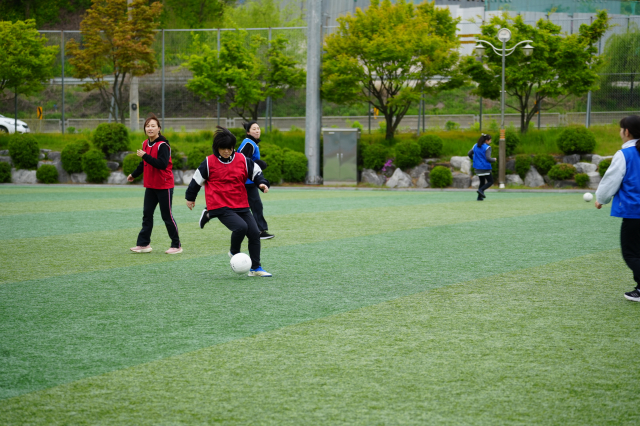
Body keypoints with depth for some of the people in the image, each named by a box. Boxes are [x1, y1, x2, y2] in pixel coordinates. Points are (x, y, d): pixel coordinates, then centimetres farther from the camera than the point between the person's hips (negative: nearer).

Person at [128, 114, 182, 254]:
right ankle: (144, 244, 11)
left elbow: (162, 164, -28)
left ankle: (176, 245, 7)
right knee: (147, 214, 6)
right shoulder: (145, 144, 9)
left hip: (164, 186, -8)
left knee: (167, 215, -2)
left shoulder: (163, 145, -16)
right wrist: (134, 175, 34)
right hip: (150, 186, 8)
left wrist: (145, 155, -28)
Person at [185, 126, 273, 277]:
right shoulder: (209, 163, -2)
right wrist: (190, 198, 17)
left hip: (241, 205, 5)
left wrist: (262, 183, -9)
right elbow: (197, 179, 8)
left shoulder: (242, 160, 4)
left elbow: (256, 172, 12)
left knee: (254, 233, -2)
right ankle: (234, 252, 3)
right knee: (241, 227, -26)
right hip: (220, 206, -4)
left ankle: (256, 268, 11)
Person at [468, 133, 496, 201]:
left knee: (482, 181, 19)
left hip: (477, 167, 7)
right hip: (485, 168, -7)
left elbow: (469, 154, 9)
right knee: (490, 181, 7)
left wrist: (474, 160, 24)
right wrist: (494, 160, -1)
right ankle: (481, 190, -16)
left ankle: (479, 197, 10)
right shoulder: (487, 147, -14)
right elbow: (488, 158, -21)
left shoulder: (476, 146, 6)